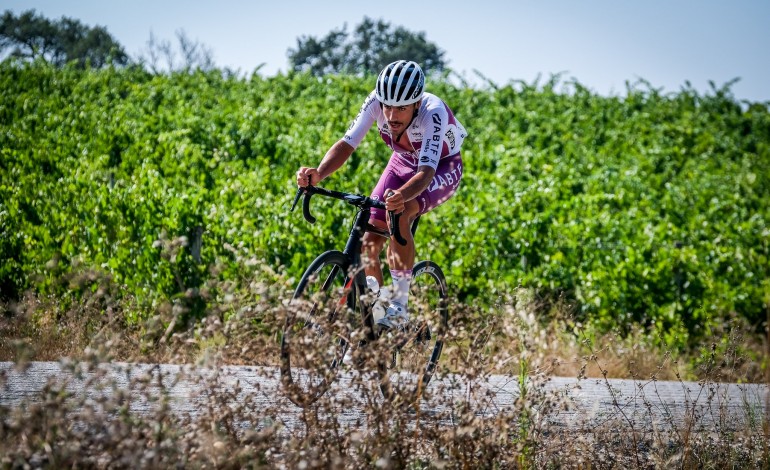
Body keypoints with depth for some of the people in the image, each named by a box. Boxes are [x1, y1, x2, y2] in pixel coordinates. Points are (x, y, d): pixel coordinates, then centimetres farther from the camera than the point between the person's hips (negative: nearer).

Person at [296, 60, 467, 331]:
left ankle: (400, 307, -24)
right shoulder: (376, 101, -27)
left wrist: (402, 196, -68)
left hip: (442, 167, -5)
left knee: (399, 214, -33)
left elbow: (427, 171, -47)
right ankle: (372, 317, 7)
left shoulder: (433, 112, -39)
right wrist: (318, 174, -49)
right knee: (369, 242, -10)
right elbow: (347, 143, -29)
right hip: (403, 163, 5)